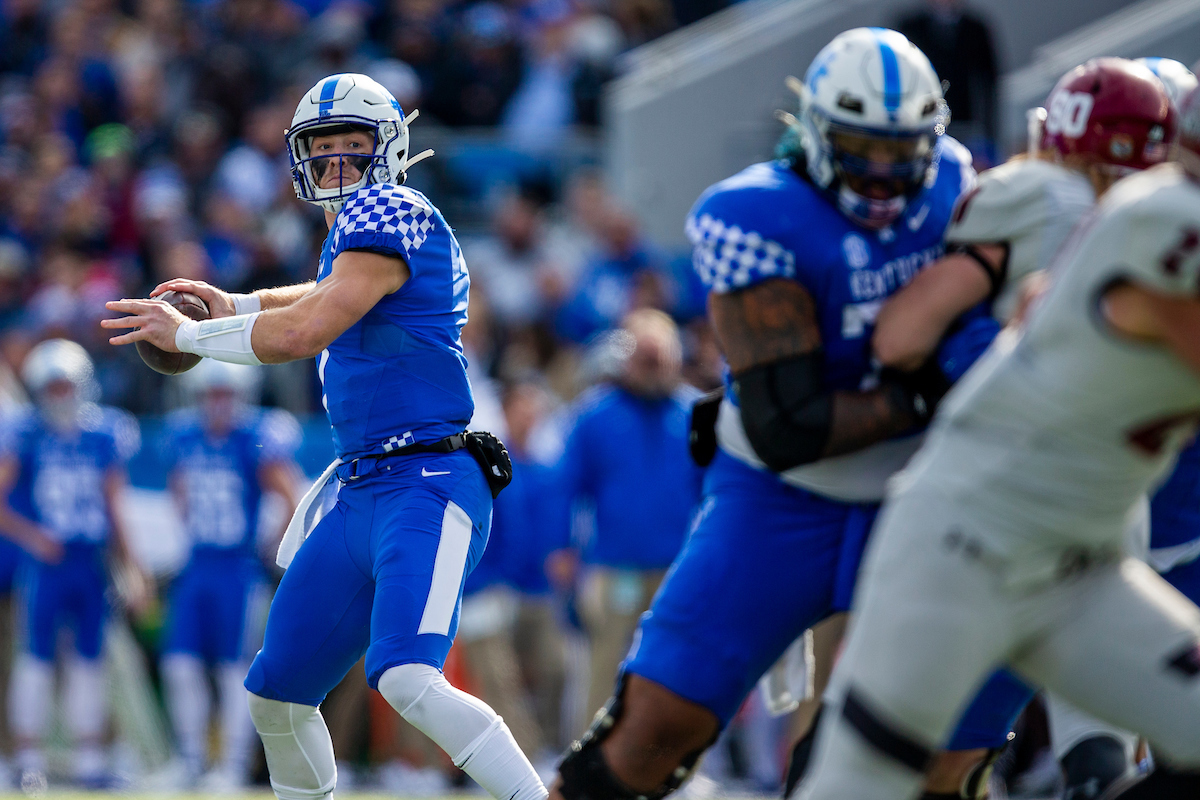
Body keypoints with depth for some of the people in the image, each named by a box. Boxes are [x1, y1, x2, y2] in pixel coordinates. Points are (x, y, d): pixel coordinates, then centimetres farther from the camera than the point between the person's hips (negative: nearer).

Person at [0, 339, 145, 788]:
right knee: (37, 657, -5)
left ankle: (88, 759, 13)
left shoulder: (104, 435, 7)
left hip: (91, 563, 4)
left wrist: (130, 572, 12)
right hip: (44, 562, -4)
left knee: (89, 659, 7)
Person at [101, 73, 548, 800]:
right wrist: (238, 305, 32)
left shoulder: (389, 214, -11)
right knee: (276, 693, 15)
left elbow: (304, 332, -20)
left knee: (408, 680, -29)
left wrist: (186, 333, -7)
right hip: (359, 494, 10)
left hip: (426, 488, -10)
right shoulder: (358, 226, 18)